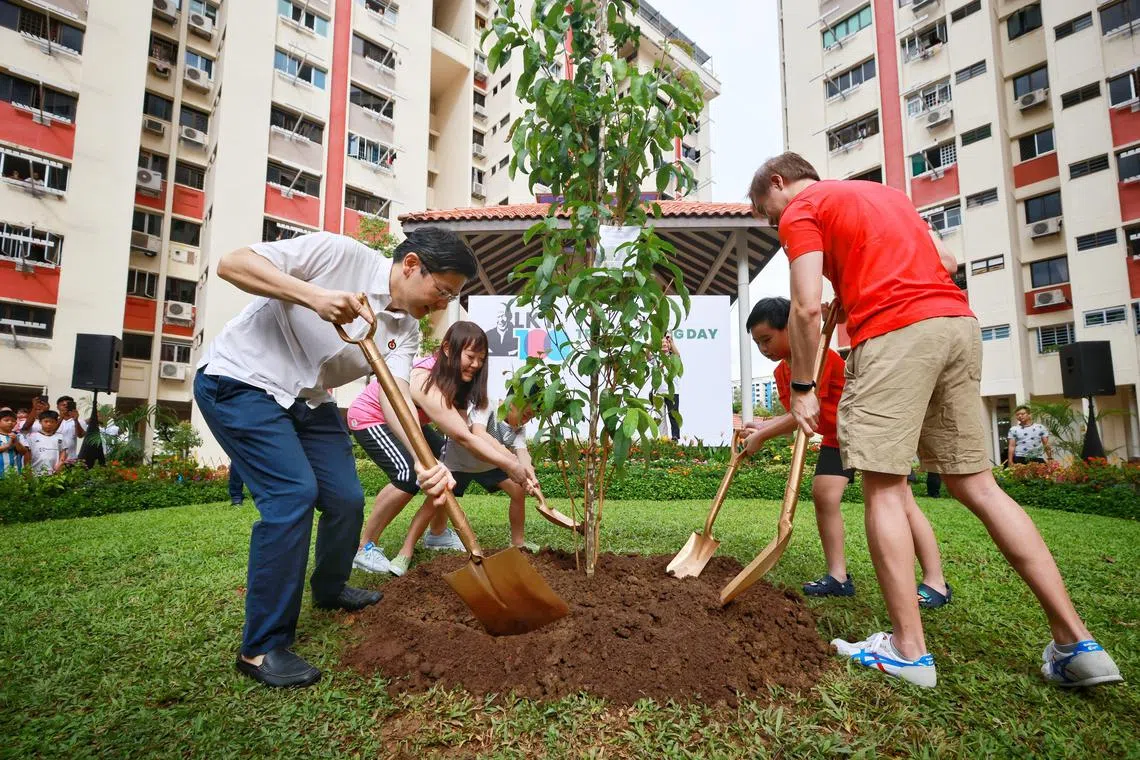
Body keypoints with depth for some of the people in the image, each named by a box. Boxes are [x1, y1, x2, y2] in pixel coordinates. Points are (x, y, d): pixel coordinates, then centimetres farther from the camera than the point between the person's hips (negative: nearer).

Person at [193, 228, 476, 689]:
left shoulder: (406, 330, -4)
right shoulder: (339, 254, -21)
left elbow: (396, 394, -17)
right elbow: (232, 263, -22)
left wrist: (424, 461, -34)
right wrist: (314, 295, -37)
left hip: (306, 400, 7)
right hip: (240, 380, -7)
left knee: (347, 498, 4)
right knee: (294, 493, -19)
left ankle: (329, 590, 34)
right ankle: (262, 648, -4)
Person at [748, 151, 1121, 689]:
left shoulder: (800, 209, 4)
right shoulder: (882, 192, 29)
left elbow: (807, 307, -9)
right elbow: (947, 261, 29)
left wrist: (802, 388, -3)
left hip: (894, 333, -8)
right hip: (958, 322, 8)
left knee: (883, 487, -2)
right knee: (975, 483, 10)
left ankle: (908, 651, 3)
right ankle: (1077, 644, 13)